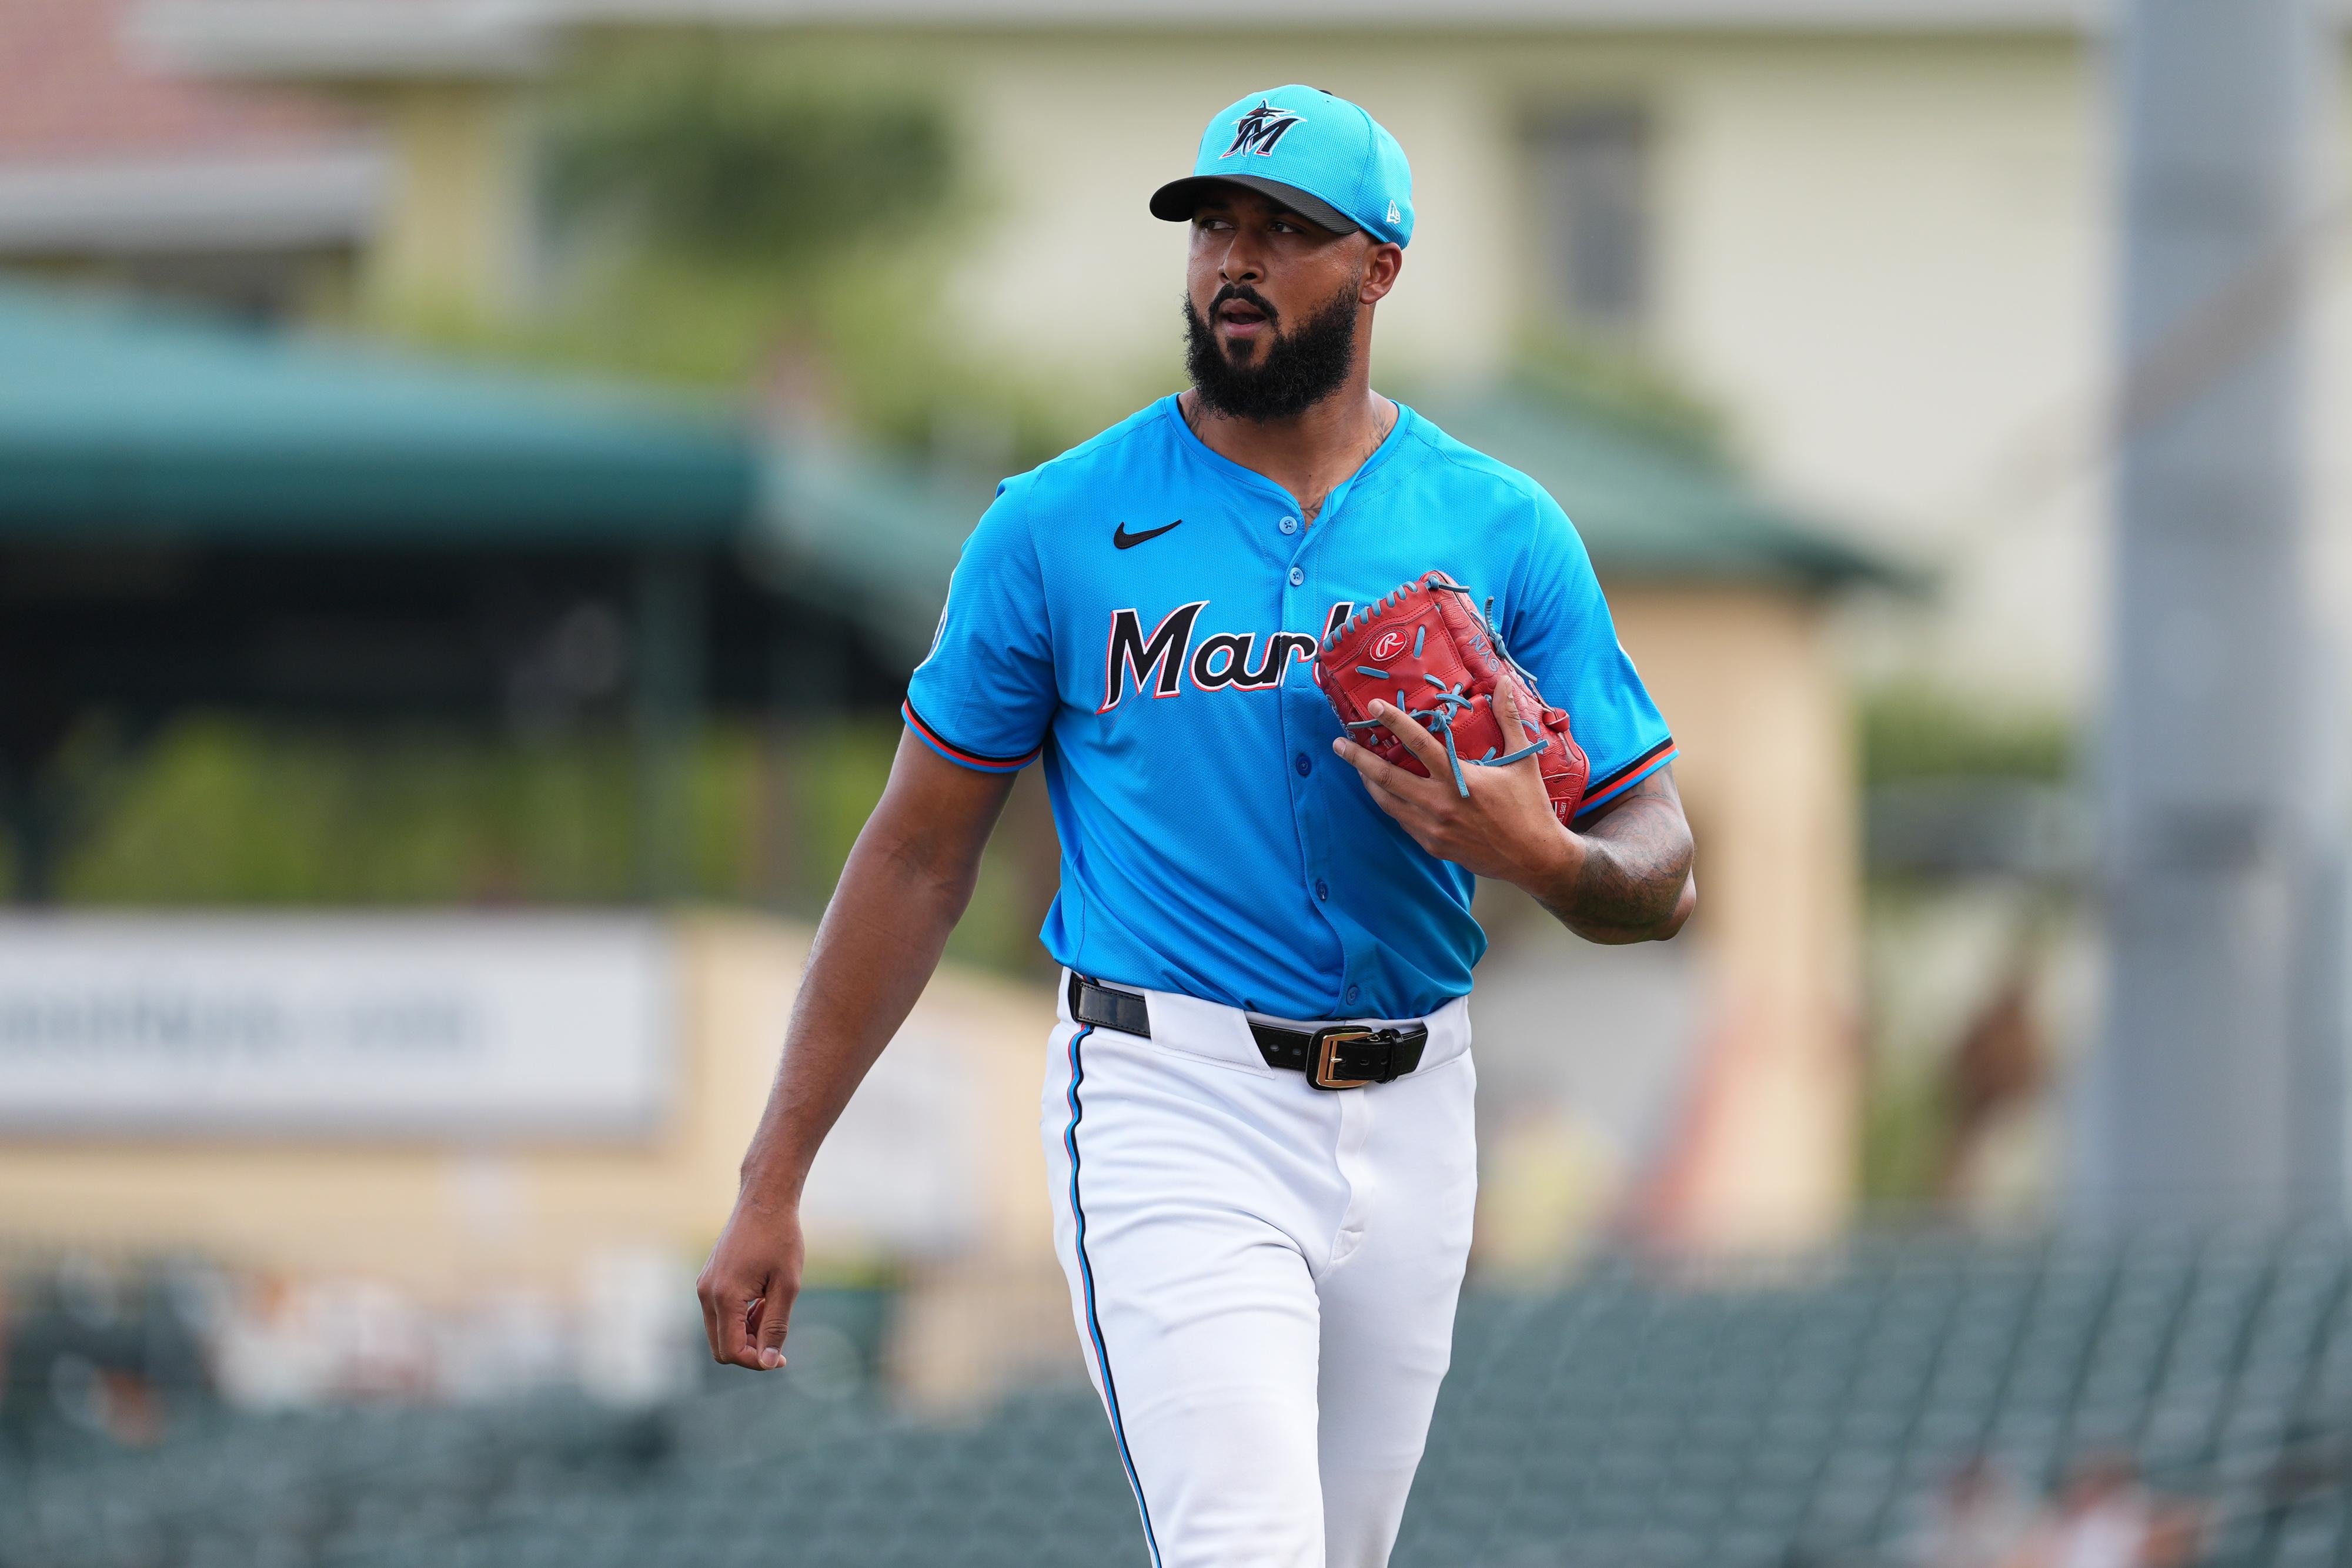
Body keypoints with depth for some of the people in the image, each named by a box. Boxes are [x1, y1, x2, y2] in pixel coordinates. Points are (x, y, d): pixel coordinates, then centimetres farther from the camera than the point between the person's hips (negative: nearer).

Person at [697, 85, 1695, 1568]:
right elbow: (920, 853, 5)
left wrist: (1547, 857, -22)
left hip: (1409, 1124, 3)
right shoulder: (1060, 526, 1)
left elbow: (1661, 870, 4)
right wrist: (774, 1180, 2)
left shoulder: (1503, 534, 5)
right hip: (1172, 1112, -3)